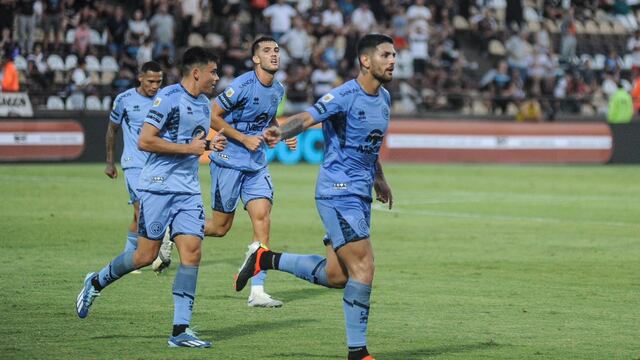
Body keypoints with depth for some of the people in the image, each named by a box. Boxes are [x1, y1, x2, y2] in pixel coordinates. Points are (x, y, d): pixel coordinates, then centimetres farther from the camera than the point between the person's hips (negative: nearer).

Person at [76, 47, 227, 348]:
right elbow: (144, 141, -17)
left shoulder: (204, 103, 15)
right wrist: (188, 148, -16)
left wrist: (210, 144, 9)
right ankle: (96, 283, 24)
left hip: (189, 191, 7)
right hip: (158, 186, -7)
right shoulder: (168, 97, -12)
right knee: (146, 255, -3)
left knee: (192, 253, -6)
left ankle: (180, 330, -6)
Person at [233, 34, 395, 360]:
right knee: (363, 267, -13)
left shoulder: (384, 98, 12)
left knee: (336, 276, 9)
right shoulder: (346, 95, -15)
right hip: (338, 193, -9)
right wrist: (281, 132, -48)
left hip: (360, 195, 9)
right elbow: (306, 118, -29)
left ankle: (266, 259, 25)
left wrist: (379, 179, 31)